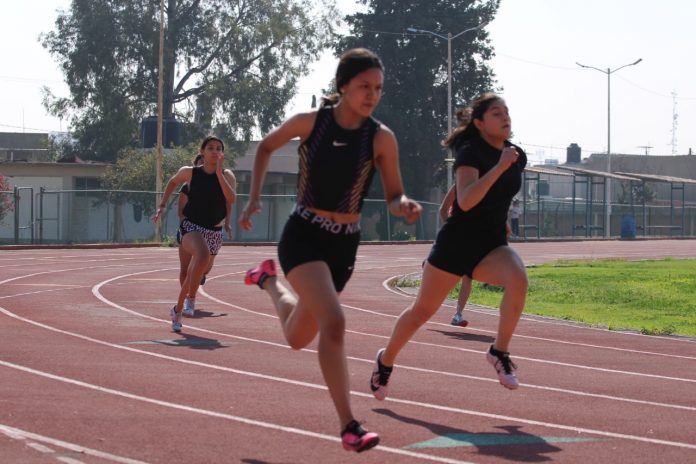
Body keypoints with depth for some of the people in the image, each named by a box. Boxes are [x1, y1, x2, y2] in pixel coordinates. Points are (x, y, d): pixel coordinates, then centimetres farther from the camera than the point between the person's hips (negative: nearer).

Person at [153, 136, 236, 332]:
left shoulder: (227, 175, -3)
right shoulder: (190, 172, -3)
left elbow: (231, 198, -20)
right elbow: (173, 182, 18)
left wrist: (219, 173, -23)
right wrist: (162, 206, 10)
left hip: (214, 232, 3)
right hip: (191, 227, -3)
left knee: (193, 274, 15)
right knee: (203, 254, -36)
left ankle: (177, 310, 37)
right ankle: (191, 299, -24)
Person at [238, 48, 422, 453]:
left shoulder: (381, 138, -8)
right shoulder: (310, 122, -9)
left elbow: (394, 197, -1)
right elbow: (266, 147, 10)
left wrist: (407, 206, -24)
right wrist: (255, 199, 2)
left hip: (344, 243, 3)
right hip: (303, 235, -3)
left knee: (298, 338, 16)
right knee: (334, 322, -25)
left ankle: (269, 280, 47)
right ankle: (349, 427, -20)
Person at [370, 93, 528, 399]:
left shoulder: (517, 156, 5)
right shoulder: (470, 153, -14)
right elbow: (466, 201, -32)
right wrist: (499, 167, -36)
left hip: (492, 246, 4)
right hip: (456, 244, -4)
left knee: (518, 279, -30)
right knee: (422, 310, 9)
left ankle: (499, 352, -15)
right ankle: (386, 360, 34)